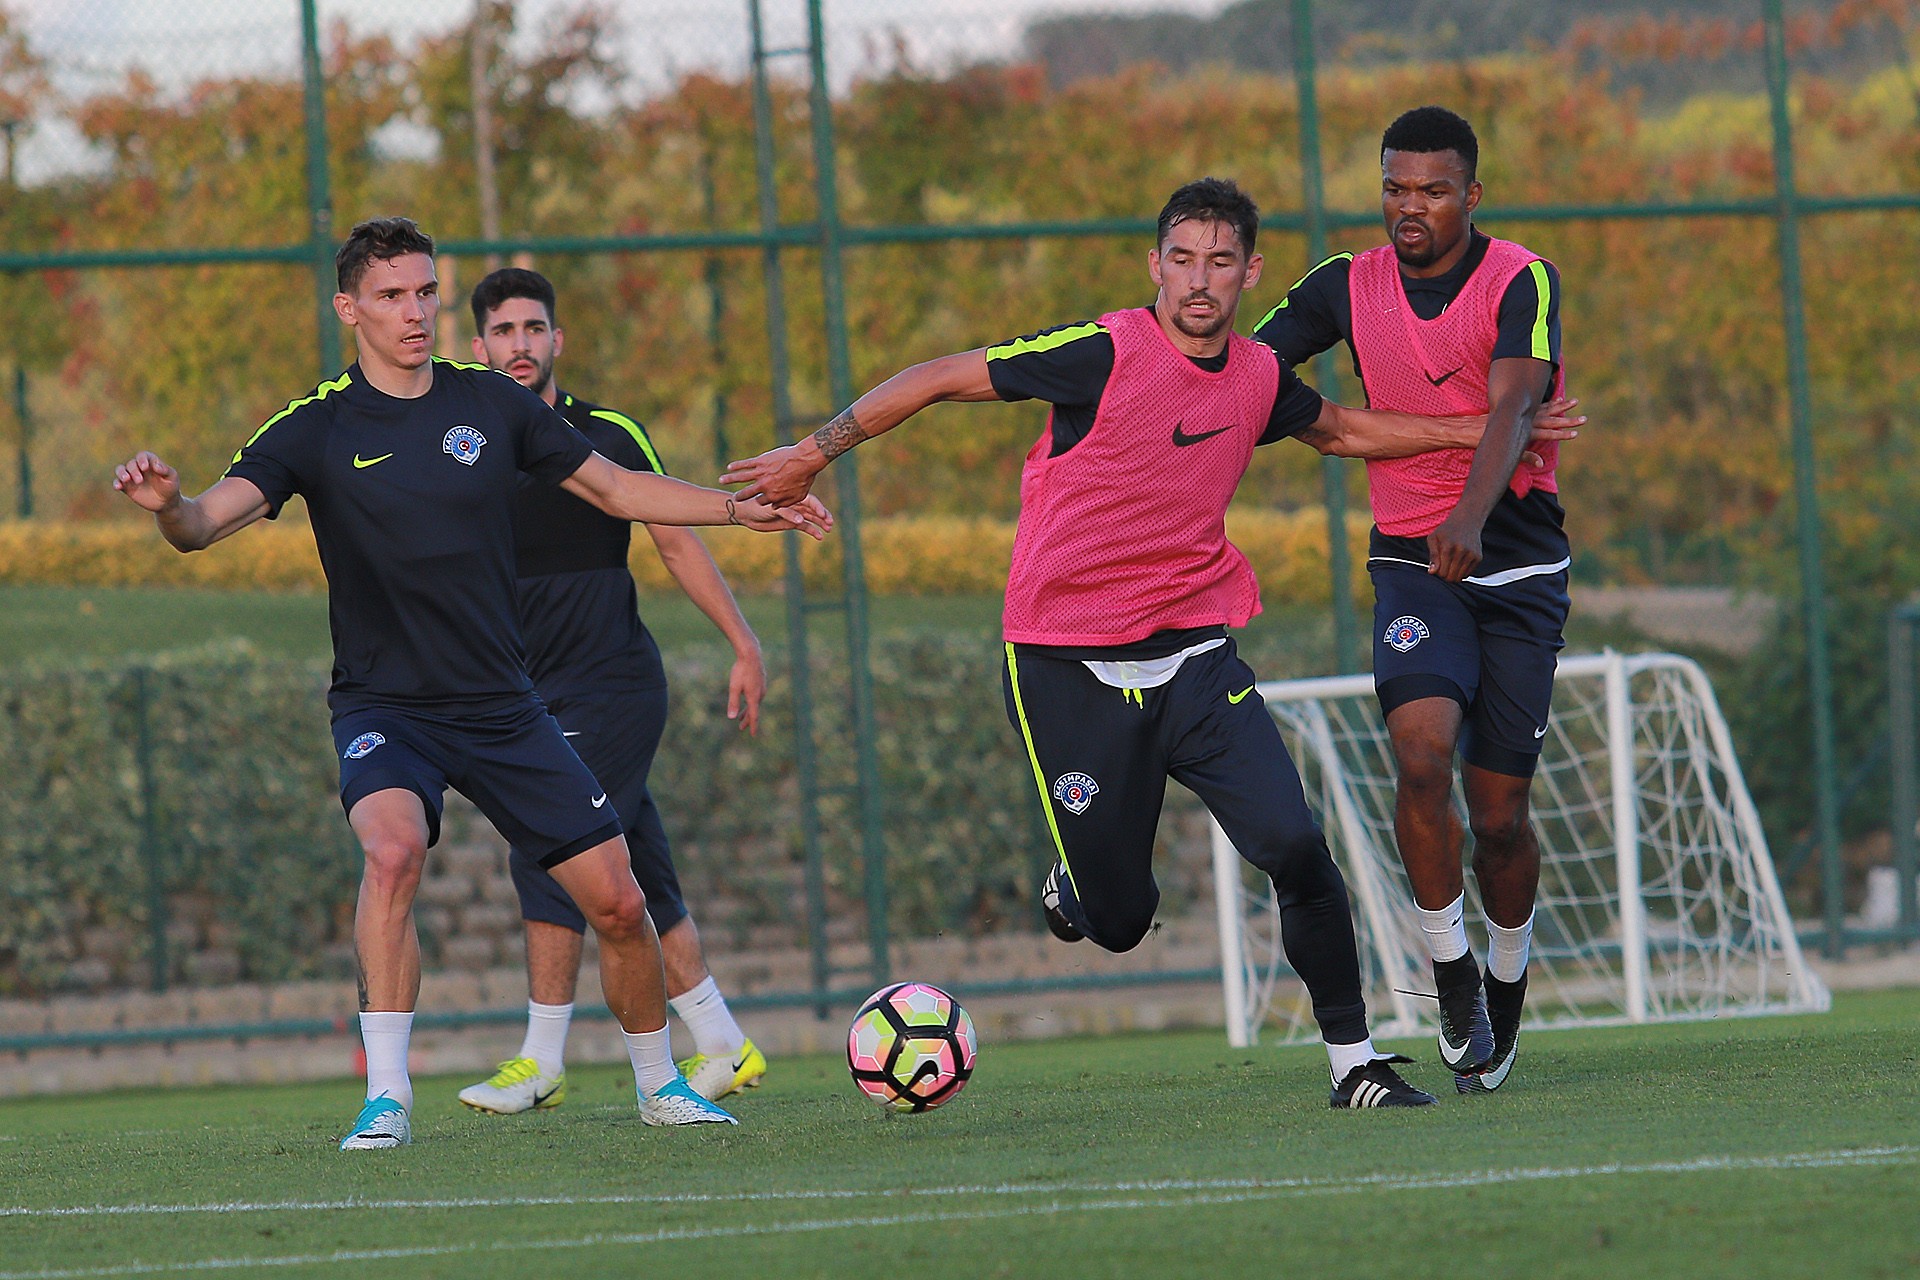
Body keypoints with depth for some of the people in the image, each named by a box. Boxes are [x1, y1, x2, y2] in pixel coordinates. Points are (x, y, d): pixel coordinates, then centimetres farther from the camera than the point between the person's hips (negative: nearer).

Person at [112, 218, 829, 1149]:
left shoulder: (491, 405, 2)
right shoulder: (316, 429, -7)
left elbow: (617, 490, 13)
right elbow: (206, 523, -19)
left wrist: (746, 508, 7)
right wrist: (168, 504, -42)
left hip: (501, 706, 3)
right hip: (382, 705, -3)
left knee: (617, 901, 1)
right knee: (393, 848, -33)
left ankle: (659, 1083, 27)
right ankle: (386, 1098, -27)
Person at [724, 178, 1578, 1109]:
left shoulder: (1259, 378, 2)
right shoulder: (1105, 353, -15)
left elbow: (1343, 431, 25)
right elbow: (938, 379, -7)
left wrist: (1479, 431, 22)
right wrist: (811, 456, -5)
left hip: (1193, 655, 4)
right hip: (1067, 672, -4)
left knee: (1295, 847, -16)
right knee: (1120, 922, 1)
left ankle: (1354, 1060, -2)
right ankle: (1079, 878, 39)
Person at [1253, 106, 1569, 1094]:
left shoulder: (1519, 282, -8)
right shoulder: (1349, 287, 4)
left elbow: (1512, 408, -24)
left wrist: (1471, 513, -41)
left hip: (1518, 566, -2)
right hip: (1411, 563, 2)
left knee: (1498, 816, 0)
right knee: (1423, 752, -25)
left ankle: (1506, 978, 29)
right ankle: (1451, 977, -9)